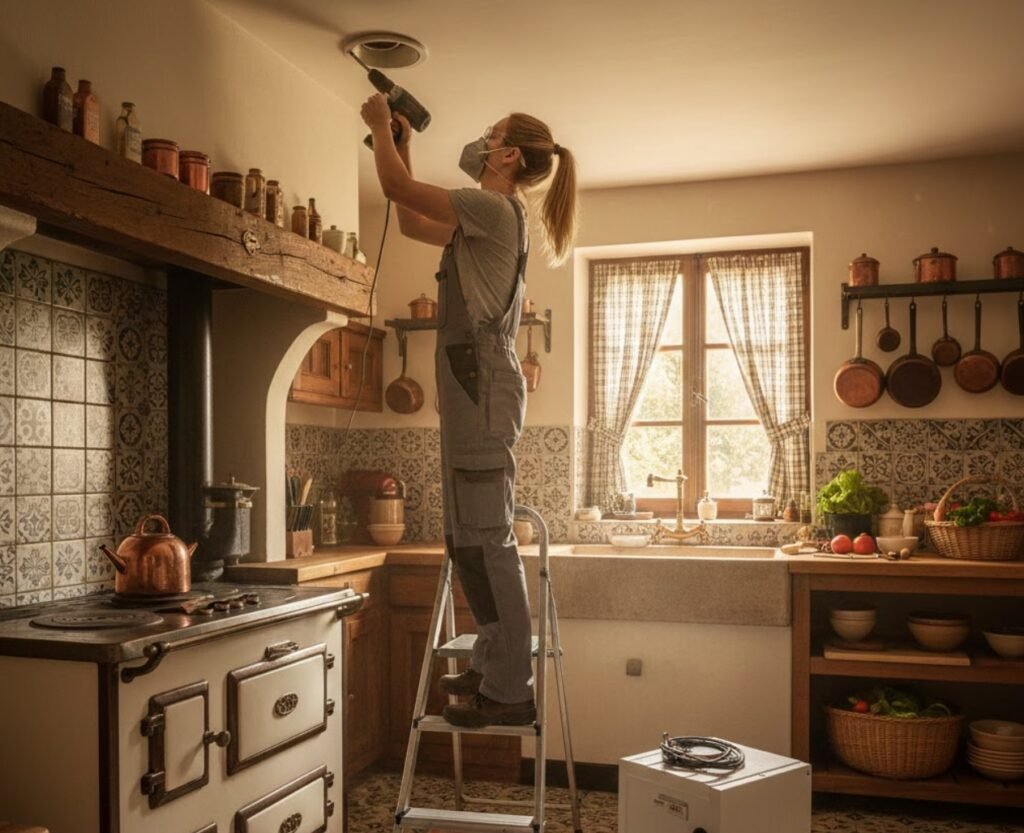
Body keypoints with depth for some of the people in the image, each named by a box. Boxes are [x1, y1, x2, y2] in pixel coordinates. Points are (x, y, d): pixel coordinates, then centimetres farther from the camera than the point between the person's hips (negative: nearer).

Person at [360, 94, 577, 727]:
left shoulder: (495, 209, -7)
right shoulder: (487, 218, 22)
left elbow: (399, 188, -9)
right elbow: (410, 222, 31)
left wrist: (381, 127, 8)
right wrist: (401, 143, 29)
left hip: (482, 385, -10)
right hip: (476, 386, 10)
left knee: (486, 540, -11)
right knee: (474, 539, 12)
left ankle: (509, 690, -7)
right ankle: (496, 666, 19)